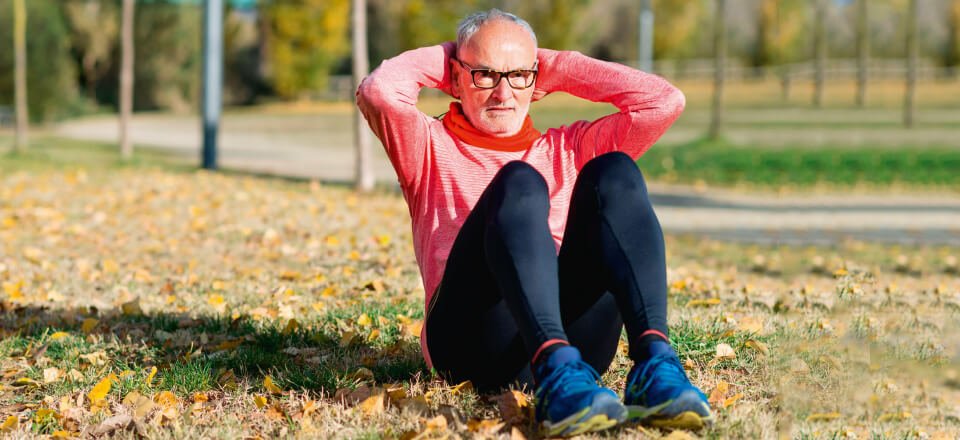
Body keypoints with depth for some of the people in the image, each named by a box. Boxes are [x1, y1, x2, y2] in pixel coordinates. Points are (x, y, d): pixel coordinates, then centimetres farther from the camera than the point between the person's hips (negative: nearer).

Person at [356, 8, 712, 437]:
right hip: (471, 343, -2)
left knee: (612, 171, -18)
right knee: (518, 182, -27)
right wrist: (442, 59, 22)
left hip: (576, 335, 3)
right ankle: (556, 371, -53)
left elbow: (665, 101, 19)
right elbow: (378, 91, 2)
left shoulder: (568, 149, 31)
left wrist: (557, 69, 26)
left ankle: (654, 360, -42)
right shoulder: (432, 147, 24)